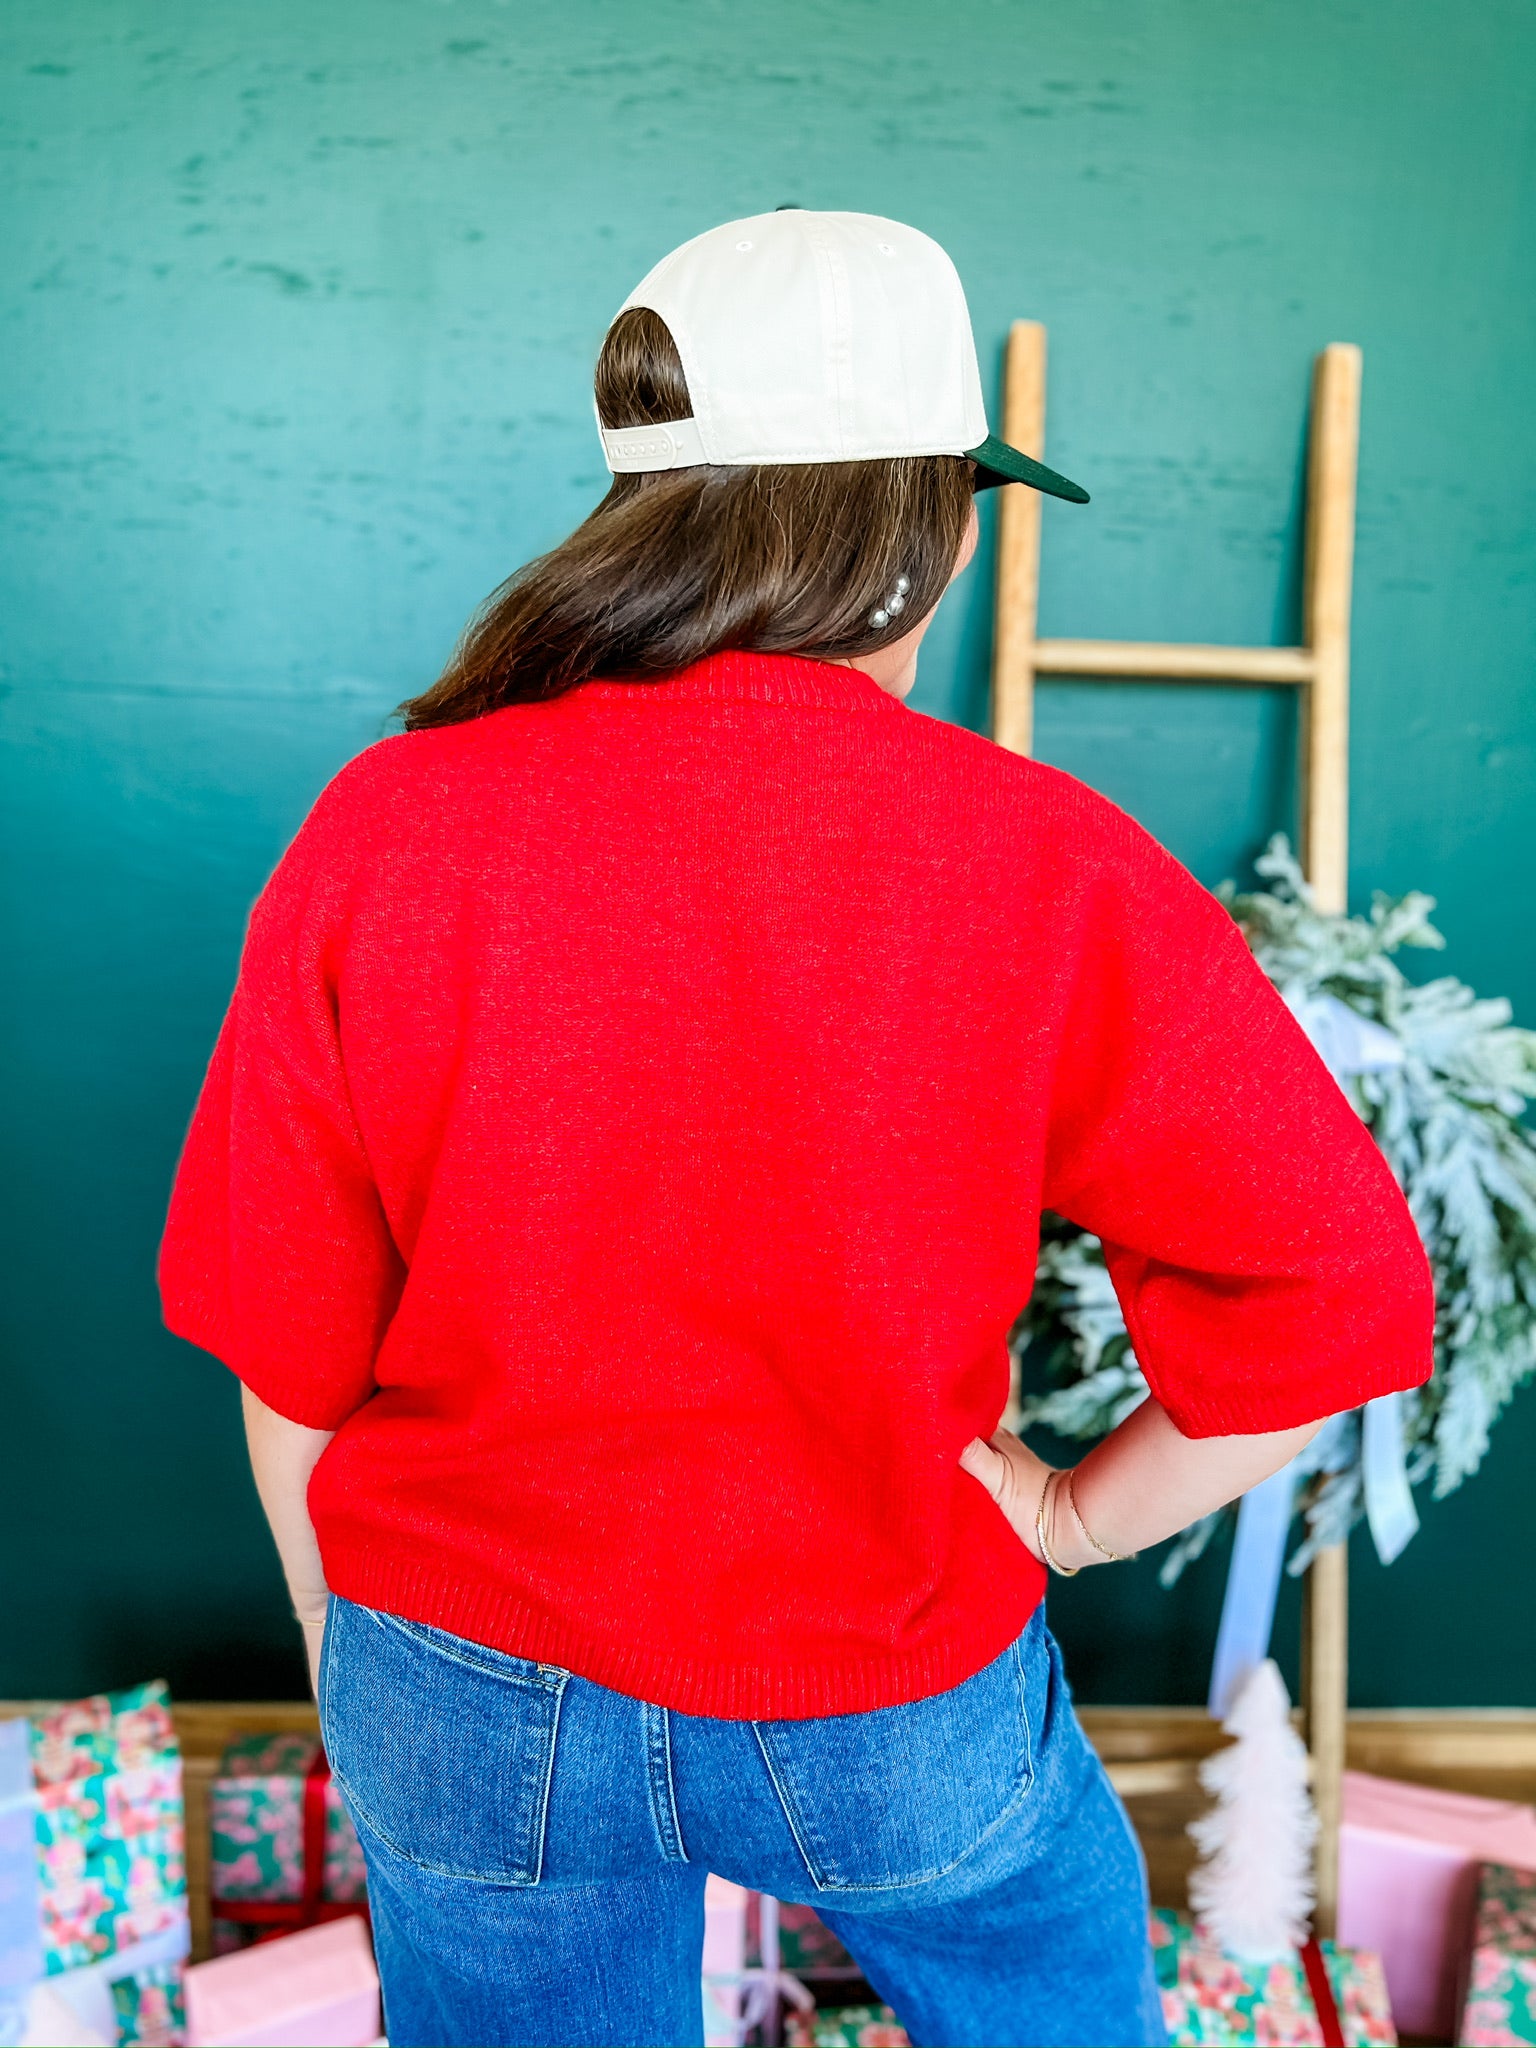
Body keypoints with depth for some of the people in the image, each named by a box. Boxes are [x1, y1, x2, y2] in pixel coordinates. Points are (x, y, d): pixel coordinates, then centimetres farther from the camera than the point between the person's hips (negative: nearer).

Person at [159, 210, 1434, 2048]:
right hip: (891, 1709, -1)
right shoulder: (1060, 876, -20)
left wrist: (349, 1658, 7)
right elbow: (1332, 1294, -18)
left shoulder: (384, 829, -17)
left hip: (476, 1705, 2)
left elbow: (289, 1358, -9)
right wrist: (1082, 1514, -2)